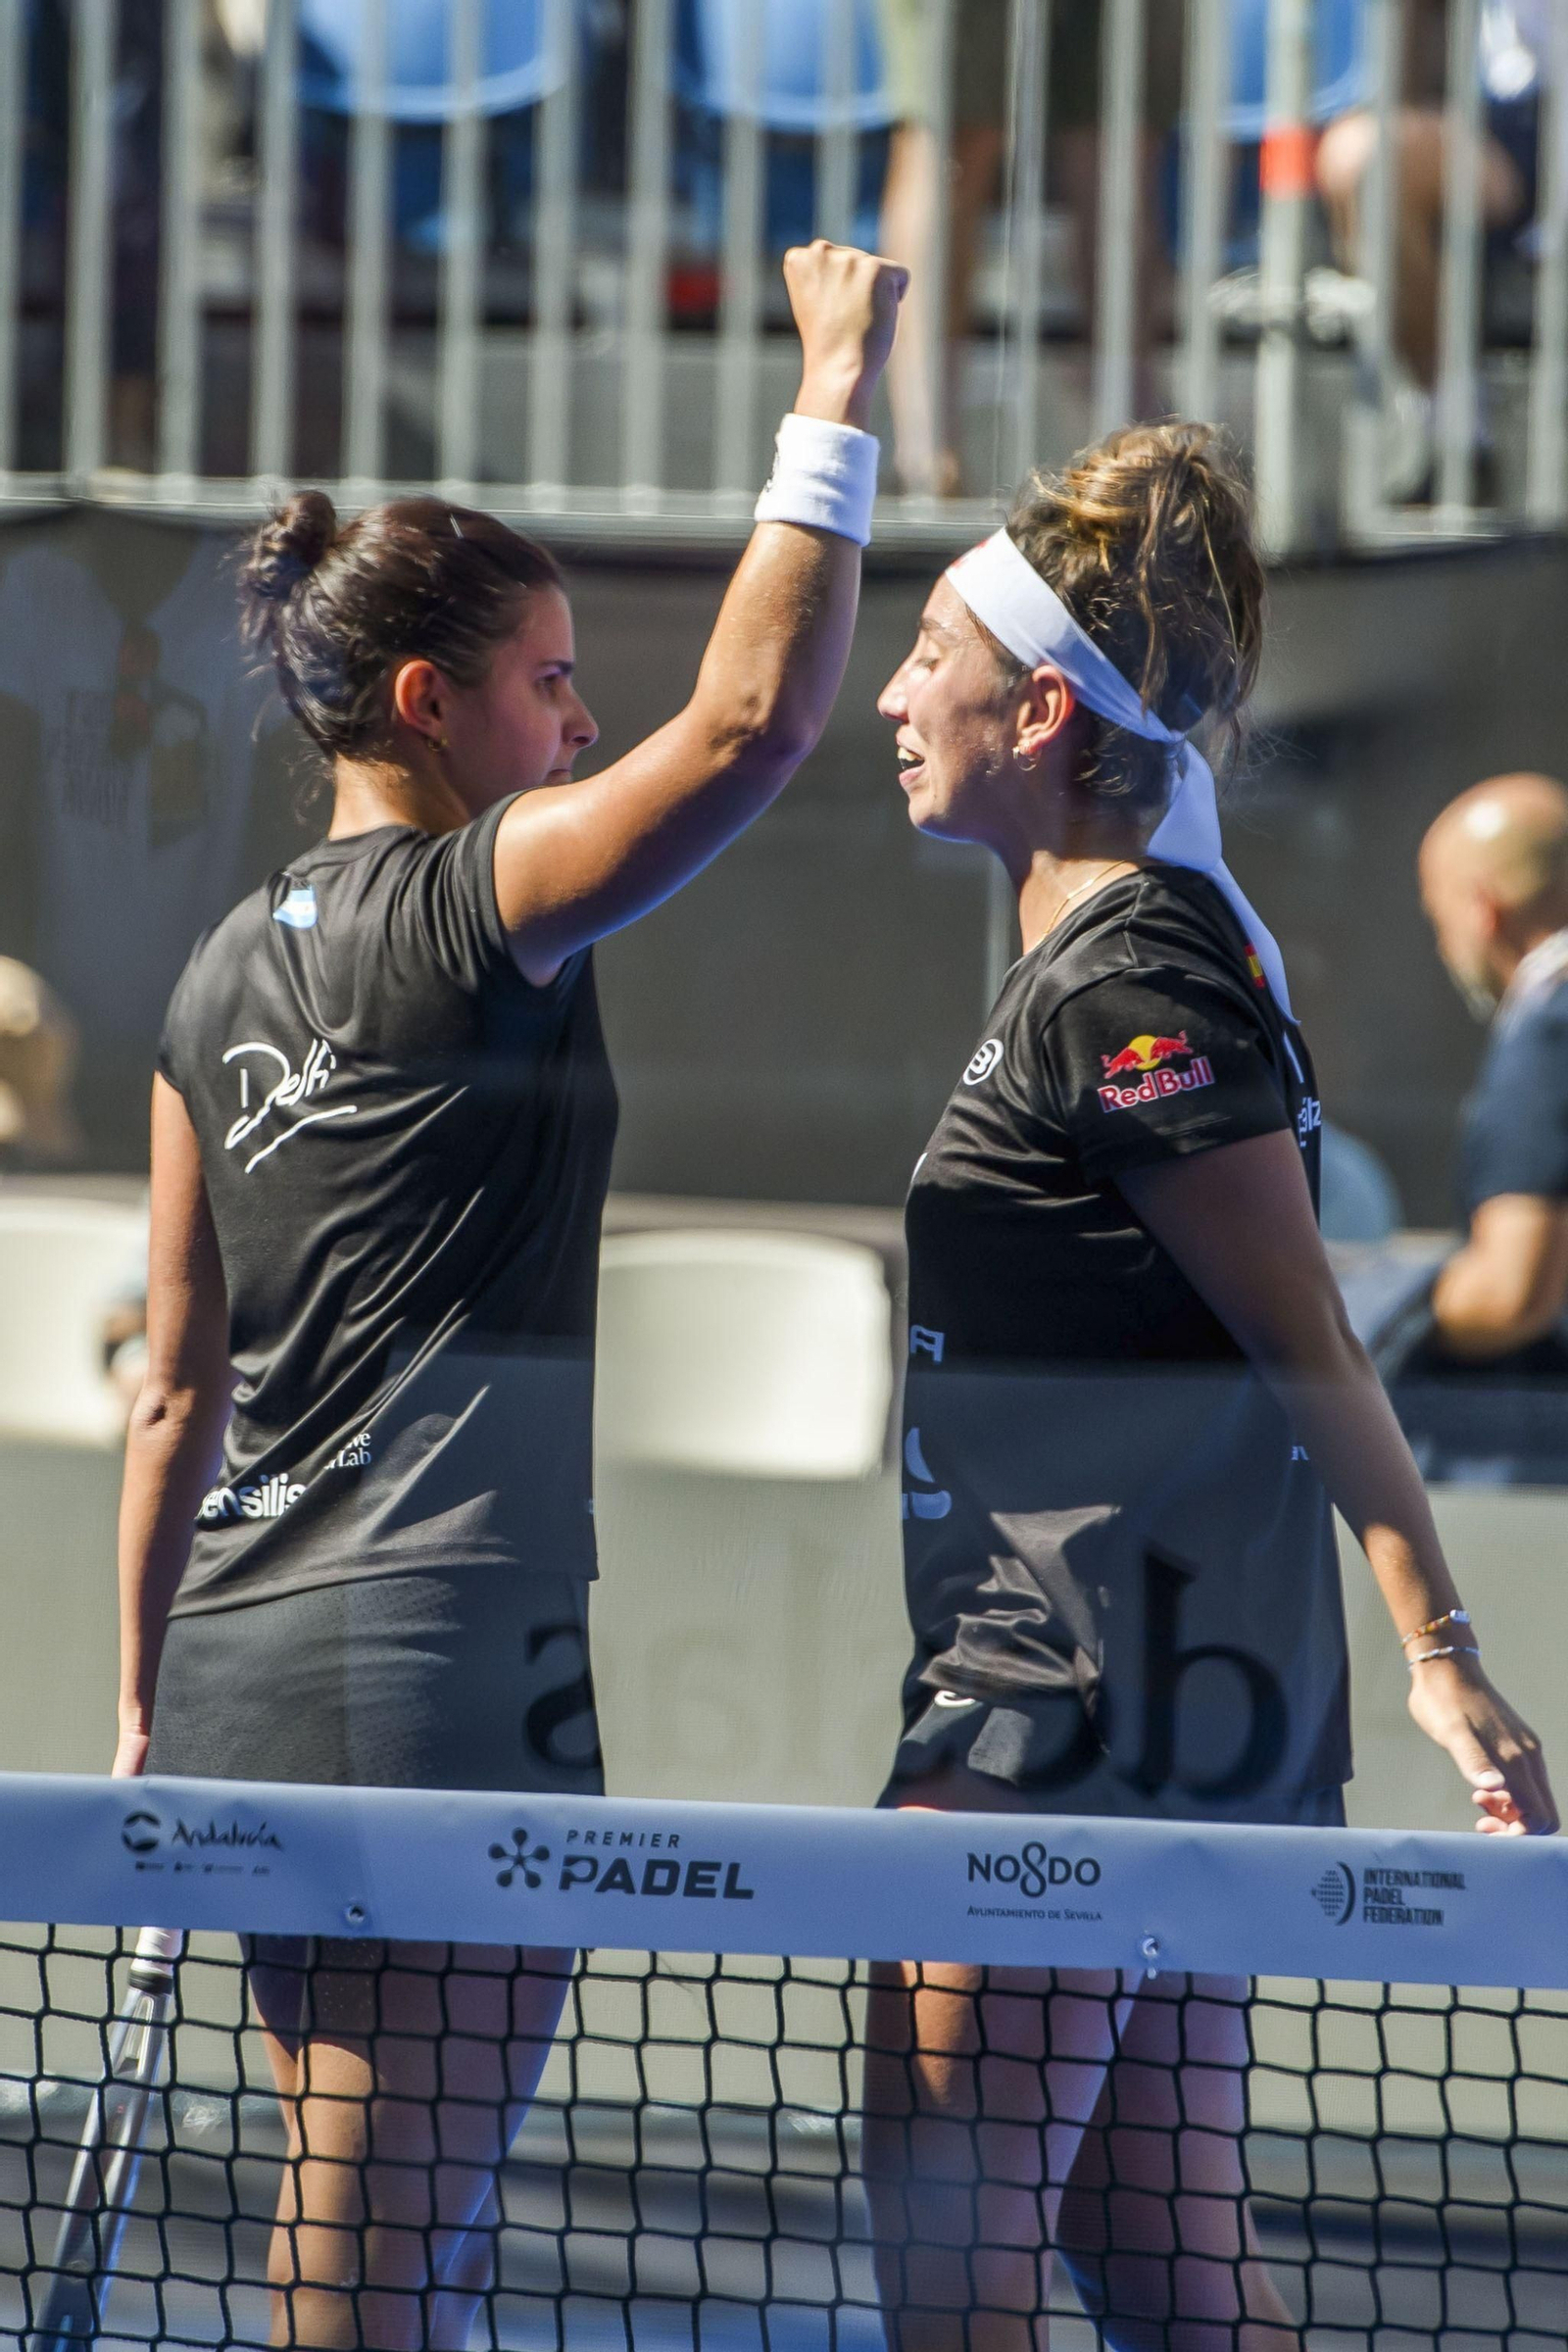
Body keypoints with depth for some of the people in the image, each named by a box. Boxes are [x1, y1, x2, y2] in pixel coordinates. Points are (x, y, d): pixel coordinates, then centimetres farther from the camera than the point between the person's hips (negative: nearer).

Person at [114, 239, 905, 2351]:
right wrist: (836, 411, -11)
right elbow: (753, 714, -20)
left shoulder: (227, 976, 14)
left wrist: (145, 1707, 21)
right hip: (449, 1646, -8)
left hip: (251, 1658, 8)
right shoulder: (469, 911, -8)